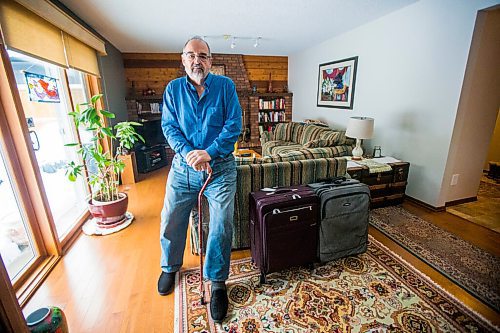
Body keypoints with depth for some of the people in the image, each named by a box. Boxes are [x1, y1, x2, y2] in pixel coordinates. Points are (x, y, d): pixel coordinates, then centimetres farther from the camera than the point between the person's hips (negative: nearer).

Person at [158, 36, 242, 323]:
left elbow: (234, 125, -8)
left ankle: (218, 283, 20)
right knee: (171, 222, 11)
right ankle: (170, 267, 42)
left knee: (222, 227, -3)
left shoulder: (225, 85, 1)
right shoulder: (173, 89, 7)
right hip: (183, 167, 3)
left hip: (221, 168, -2)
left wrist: (210, 152, -20)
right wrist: (188, 153, -18)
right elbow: (169, 126, 0)